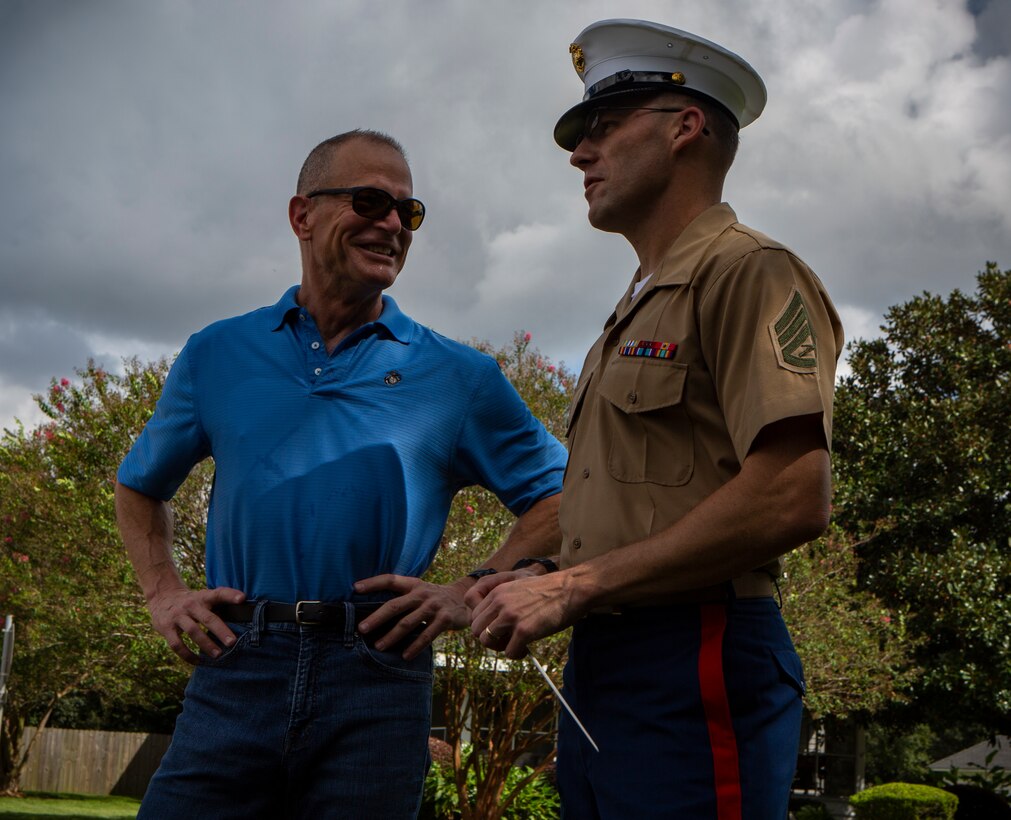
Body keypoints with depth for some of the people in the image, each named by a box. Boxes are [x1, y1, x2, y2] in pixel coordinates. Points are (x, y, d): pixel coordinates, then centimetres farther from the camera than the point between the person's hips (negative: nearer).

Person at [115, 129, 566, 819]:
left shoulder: (459, 375, 9)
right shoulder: (216, 355, 13)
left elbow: (557, 495, 11)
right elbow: (140, 487, 26)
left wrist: (471, 593, -2)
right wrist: (163, 593, 11)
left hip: (377, 684, 0)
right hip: (235, 673, 1)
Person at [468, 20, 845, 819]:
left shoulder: (748, 272, -7)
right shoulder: (636, 310, 22)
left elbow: (792, 498, -20)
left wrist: (574, 586, -15)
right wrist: (545, 582, 5)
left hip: (693, 664, -9)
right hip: (600, 665, 9)